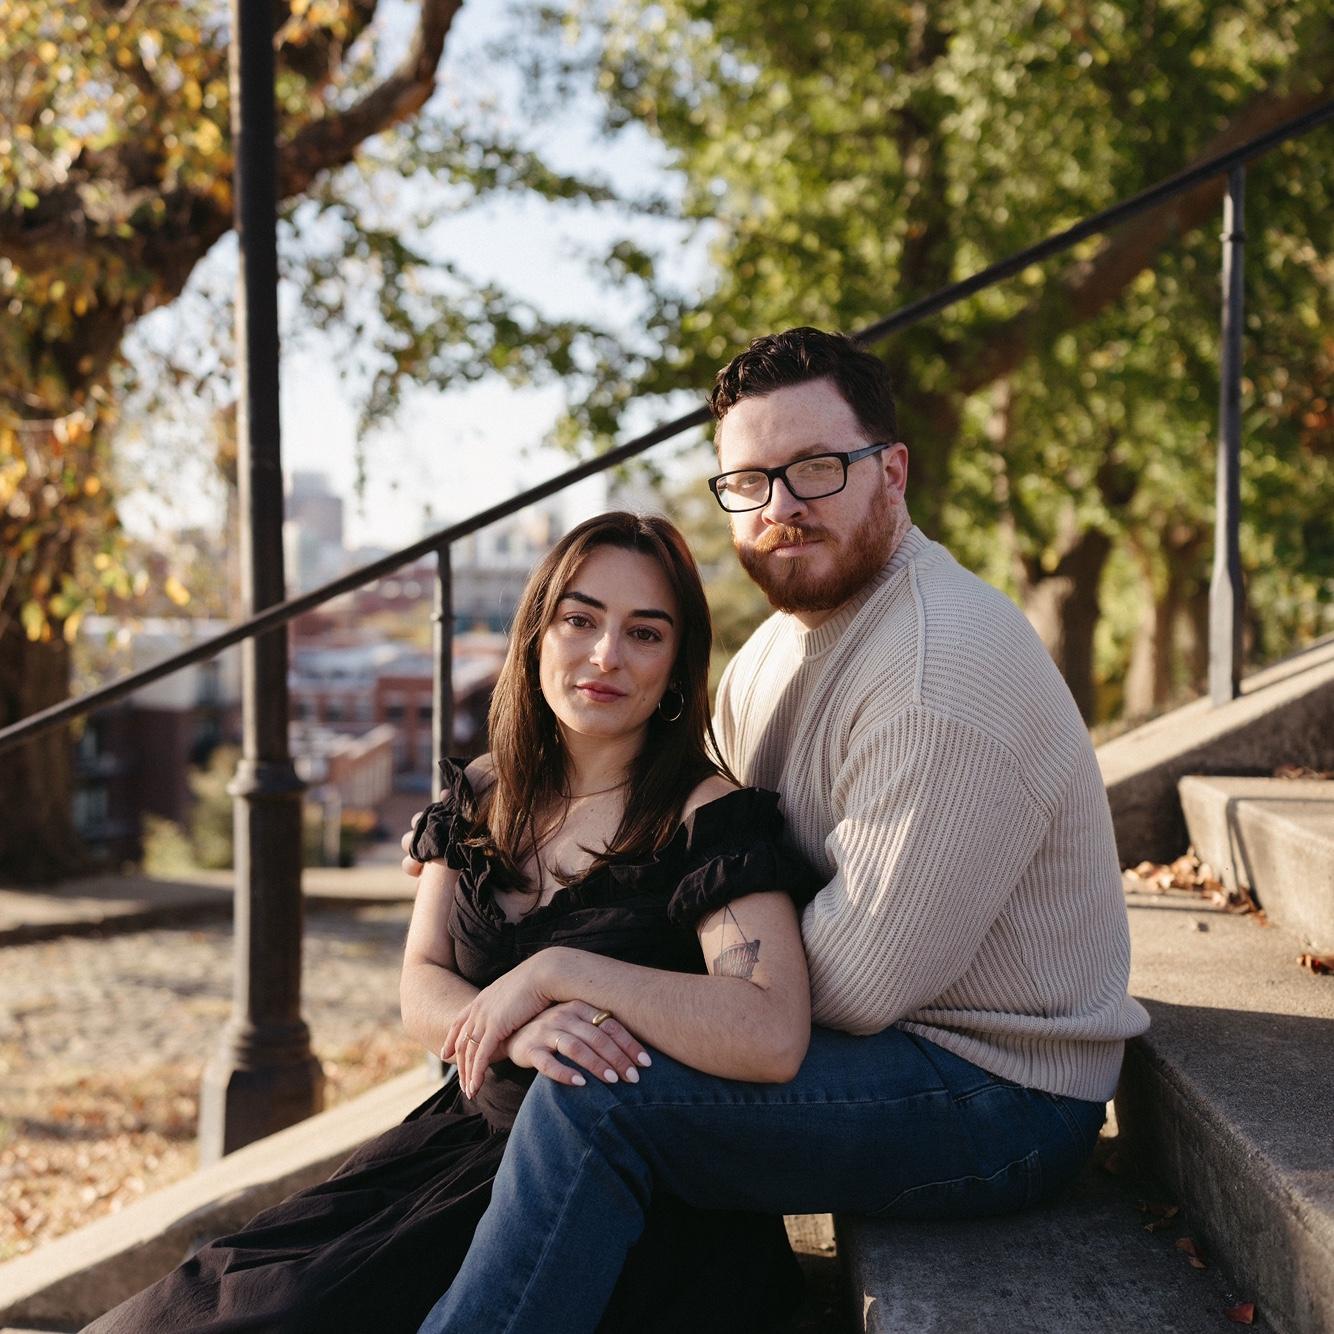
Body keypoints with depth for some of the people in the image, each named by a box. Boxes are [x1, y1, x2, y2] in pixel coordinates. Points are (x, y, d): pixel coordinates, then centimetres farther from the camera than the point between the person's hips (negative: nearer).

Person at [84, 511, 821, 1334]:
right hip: (476, 1139, 6)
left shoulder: (708, 819, -14)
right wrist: (520, 1030, -21)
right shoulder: (485, 797, 7)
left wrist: (556, 971, -26)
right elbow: (423, 993, 2)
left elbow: (773, 1038, -28)